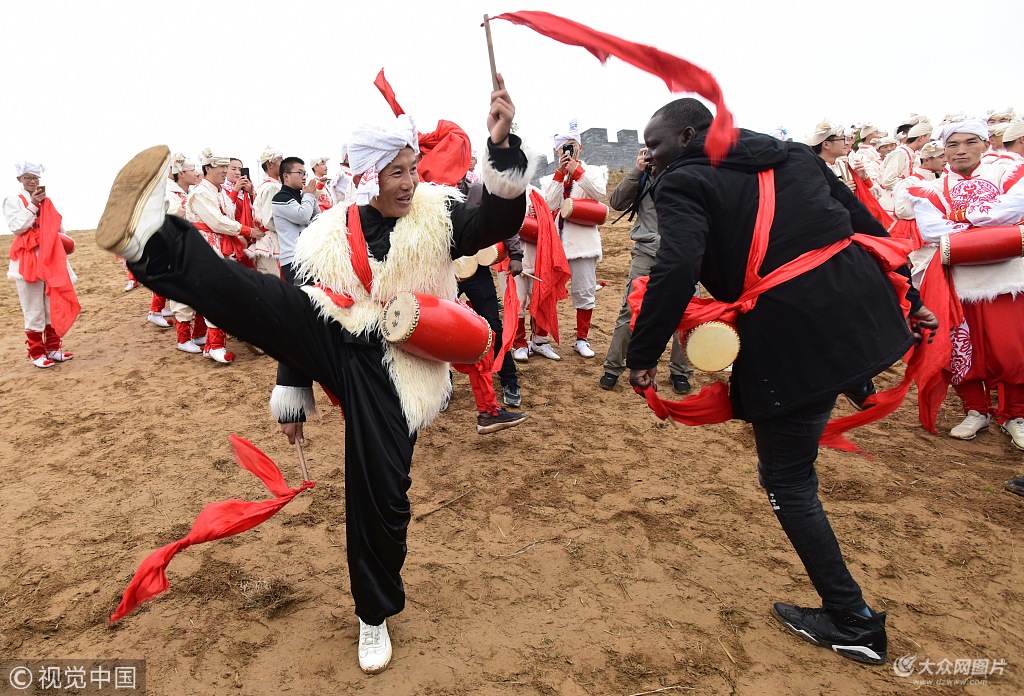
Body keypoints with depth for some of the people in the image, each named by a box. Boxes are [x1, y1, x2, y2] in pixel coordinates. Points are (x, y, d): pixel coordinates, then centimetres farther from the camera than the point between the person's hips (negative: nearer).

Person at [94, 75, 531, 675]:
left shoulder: (440, 216, 2)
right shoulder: (336, 233, 7)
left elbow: (503, 222, -16)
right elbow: (303, 314, 11)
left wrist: (503, 144, -31)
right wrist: (294, 397, 12)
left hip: (392, 372, -2)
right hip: (333, 347, 3)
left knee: (381, 496, -2)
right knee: (256, 298, -23)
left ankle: (375, 615, 21)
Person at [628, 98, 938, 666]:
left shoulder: (683, 184, -3)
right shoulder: (793, 155, 17)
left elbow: (676, 270, -22)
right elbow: (866, 222, 19)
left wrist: (642, 354, -14)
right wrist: (908, 295, 27)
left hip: (792, 339, -7)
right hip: (866, 312, 7)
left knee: (786, 480, 10)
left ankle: (852, 623, 21)